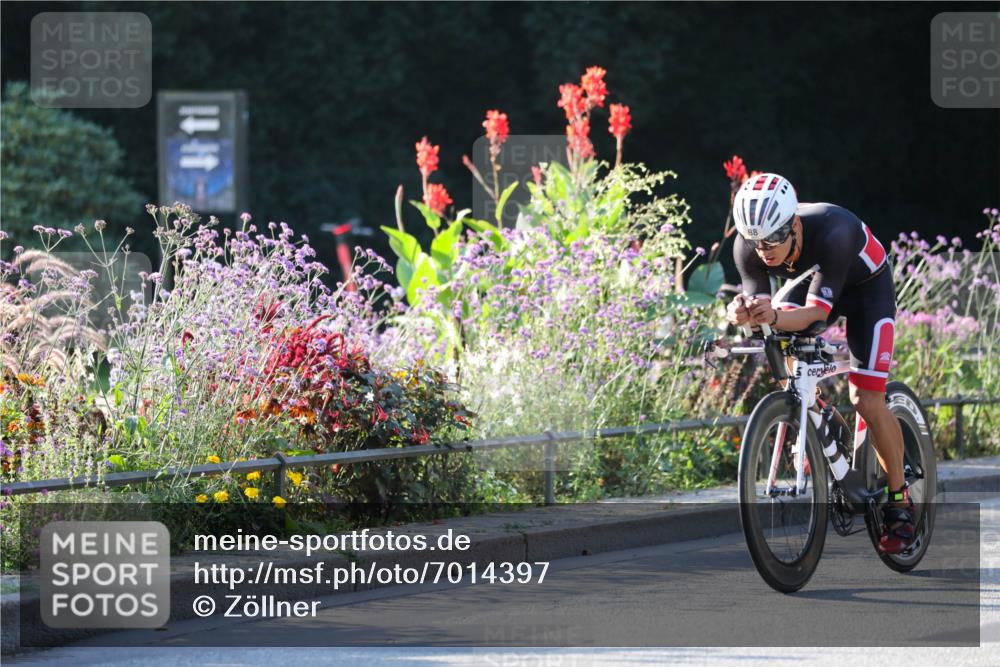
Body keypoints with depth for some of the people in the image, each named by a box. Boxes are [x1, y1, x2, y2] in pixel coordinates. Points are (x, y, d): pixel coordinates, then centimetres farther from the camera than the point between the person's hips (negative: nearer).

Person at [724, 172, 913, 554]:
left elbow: (818, 311, -43)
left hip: (865, 287, -4)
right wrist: (743, 314, -53)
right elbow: (759, 303, -28)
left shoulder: (834, 232, -41)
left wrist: (775, 317, -62)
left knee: (866, 401, -13)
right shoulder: (748, 247, -28)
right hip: (808, 279, 4)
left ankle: (900, 499, 5)